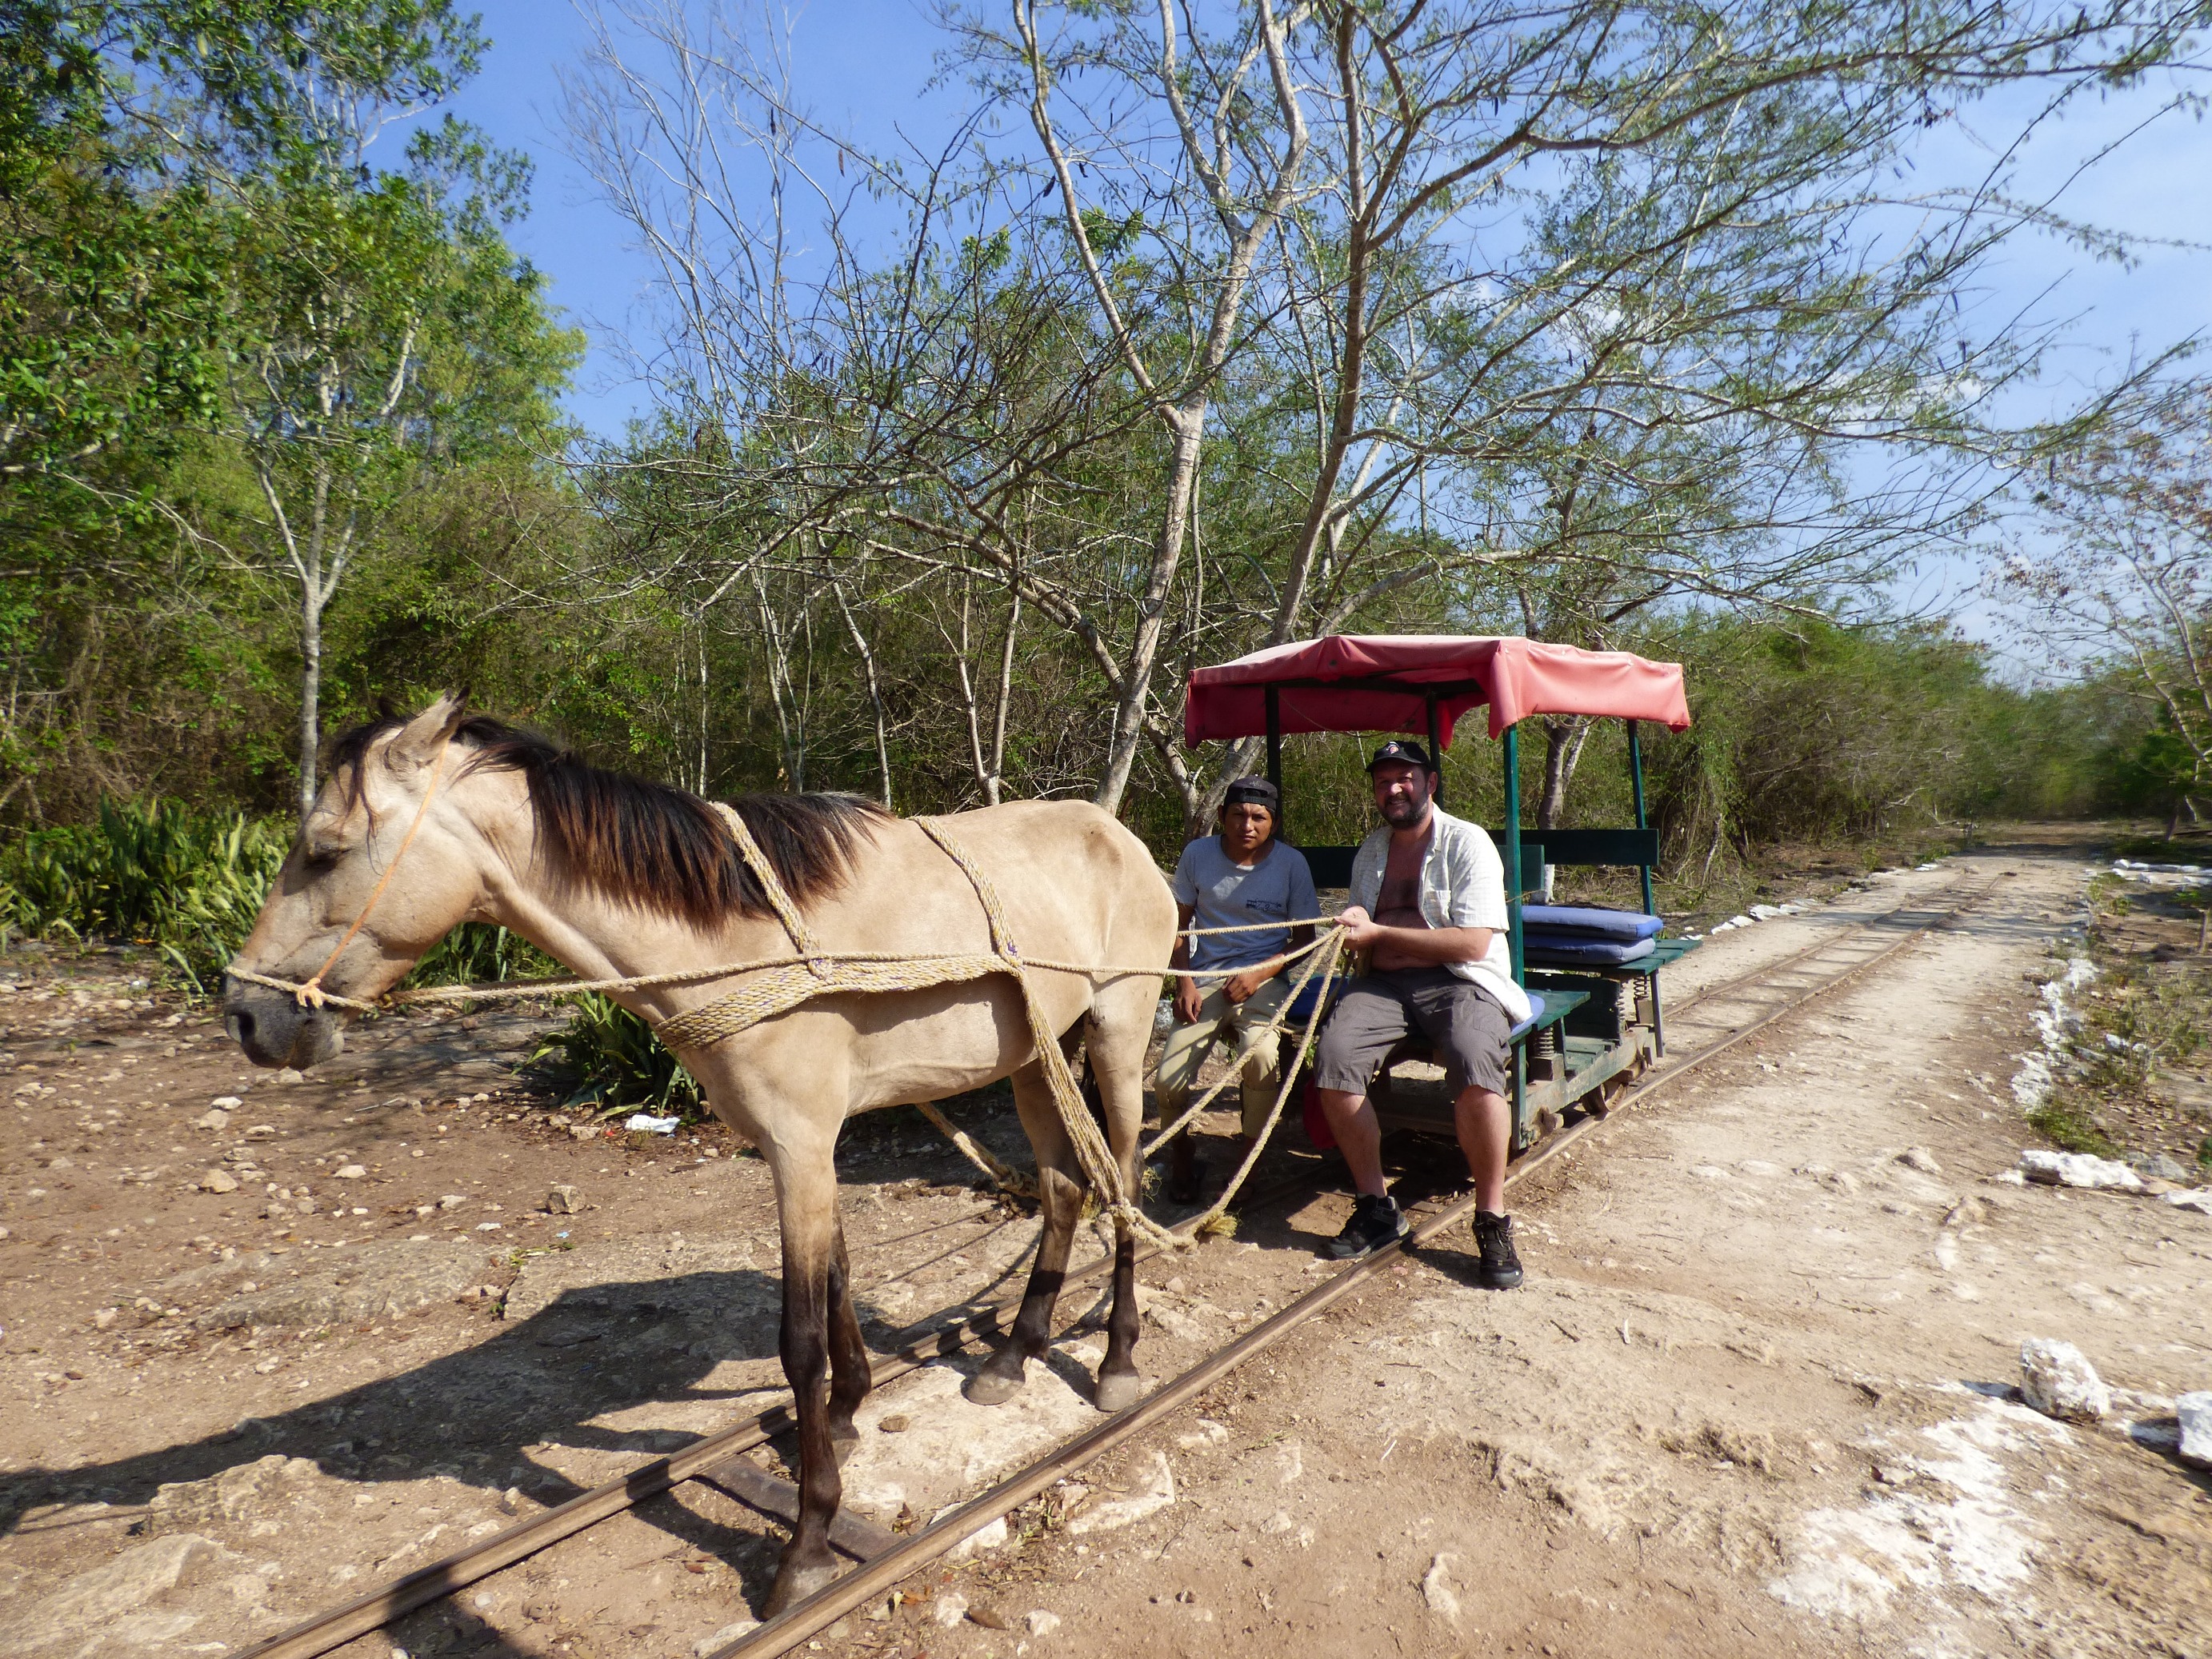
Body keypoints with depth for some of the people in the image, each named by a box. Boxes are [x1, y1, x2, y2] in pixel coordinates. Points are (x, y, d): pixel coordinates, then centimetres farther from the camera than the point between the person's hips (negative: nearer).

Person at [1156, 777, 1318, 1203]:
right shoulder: (1198, 854, 1)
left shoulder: (1291, 863, -1)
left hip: (1265, 979, -1)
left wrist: (1259, 973, -12)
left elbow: (1304, 938, 4)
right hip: (1204, 980, 1)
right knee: (1168, 1081, -17)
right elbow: (1177, 926, 9)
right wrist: (1184, 982, -6)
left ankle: (1248, 1161, -6)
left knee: (1260, 1057, -32)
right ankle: (1181, 1157, 16)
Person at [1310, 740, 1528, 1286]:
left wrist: (1379, 933, -12)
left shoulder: (1467, 842, -1)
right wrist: (1349, 929, 0)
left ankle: (1492, 1221, -15)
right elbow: (1358, 936, 26)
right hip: (1384, 983, 5)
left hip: (1460, 981, -4)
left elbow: (1473, 942, -12)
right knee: (1334, 1057, -25)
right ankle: (1375, 1207, -8)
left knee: (1475, 1065, -35)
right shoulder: (1370, 852, 19)